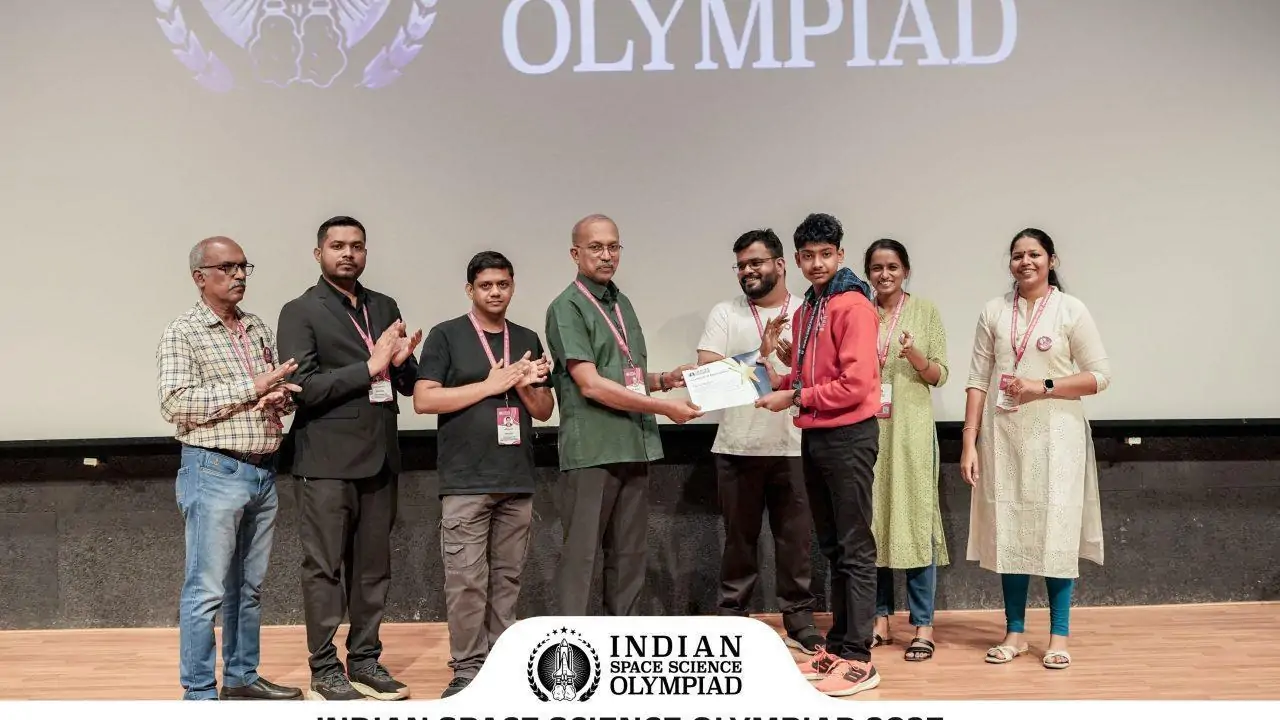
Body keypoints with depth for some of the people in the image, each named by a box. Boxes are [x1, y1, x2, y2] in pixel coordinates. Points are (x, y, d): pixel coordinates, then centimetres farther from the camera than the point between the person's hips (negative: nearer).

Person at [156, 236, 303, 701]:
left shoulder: (261, 330, 13)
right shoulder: (183, 333, -6)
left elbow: (286, 393, 18)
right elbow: (175, 403, -17)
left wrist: (279, 398, -7)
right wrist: (249, 388, -18)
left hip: (264, 474, 7)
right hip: (214, 473, -6)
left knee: (249, 586, 14)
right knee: (206, 591, -2)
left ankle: (242, 677, 25)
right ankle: (200, 694, 6)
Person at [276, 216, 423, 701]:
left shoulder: (385, 307, 14)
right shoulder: (300, 312, -3)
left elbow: (409, 384, 14)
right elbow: (303, 387, -14)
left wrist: (401, 361, -9)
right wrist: (369, 367, -18)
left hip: (379, 457, 5)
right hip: (328, 460, -5)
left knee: (373, 567, 10)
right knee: (324, 568, 1)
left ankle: (365, 660, 20)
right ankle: (324, 668, 11)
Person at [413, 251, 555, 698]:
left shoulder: (527, 340, 14)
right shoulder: (446, 336, 0)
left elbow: (544, 410, 16)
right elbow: (424, 400, -9)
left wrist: (526, 385, -6)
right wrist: (490, 384, -11)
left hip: (518, 481, 4)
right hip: (466, 482, -4)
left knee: (506, 579, 8)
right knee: (466, 581, -4)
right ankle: (468, 670, 6)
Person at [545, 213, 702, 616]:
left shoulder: (623, 304, 16)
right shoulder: (567, 307, -7)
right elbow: (591, 385, -14)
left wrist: (665, 380, 2)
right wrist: (663, 407, -13)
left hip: (635, 447, 7)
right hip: (592, 450, -7)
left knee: (630, 554, 12)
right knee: (580, 555, -2)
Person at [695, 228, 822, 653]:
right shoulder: (724, 314, 6)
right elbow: (706, 367, -6)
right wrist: (761, 357, -18)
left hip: (793, 446, 0)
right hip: (737, 447, 0)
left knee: (795, 539, 6)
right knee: (739, 538, 9)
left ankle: (799, 621, 17)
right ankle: (731, 621, 19)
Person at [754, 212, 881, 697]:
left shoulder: (853, 306, -12)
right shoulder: (805, 310, 14)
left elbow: (856, 383, -19)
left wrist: (795, 398, -14)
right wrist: (779, 381, 4)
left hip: (848, 437, -9)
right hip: (814, 437, 9)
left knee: (855, 549, -3)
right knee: (832, 547, 14)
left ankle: (859, 659, 3)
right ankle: (837, 646, 24)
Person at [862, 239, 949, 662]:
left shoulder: (926, 312, 3)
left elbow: (939, 376, 0)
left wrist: (915, 356, -17)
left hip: (910, 429, -2)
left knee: (915, 520, -4)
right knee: (871, 522, 6)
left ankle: (923, 625, 3)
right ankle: (880, 618, 16)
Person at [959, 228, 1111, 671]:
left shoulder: (1071, 310, 1)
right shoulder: (994, 312, 6)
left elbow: (1100, 375, -2)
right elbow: (978, 380, 3)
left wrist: (1042, 388, -15)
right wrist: (969, 442, -3)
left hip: (1054, 435, -2)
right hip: (1003, 435, 2)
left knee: (1055, 530, -1)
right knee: (1007, 530, 5)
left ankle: (1059, 635, 10)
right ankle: (1014, 632, 16)